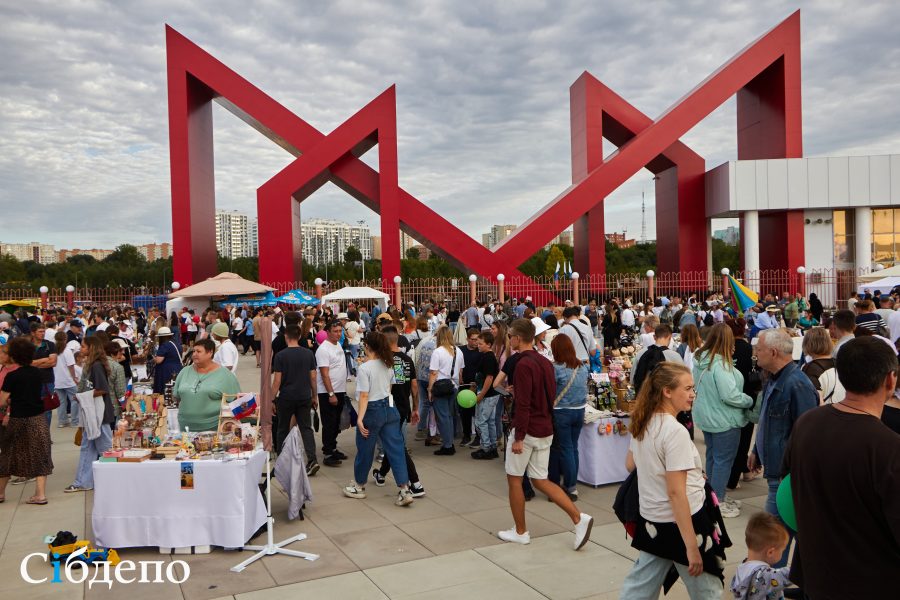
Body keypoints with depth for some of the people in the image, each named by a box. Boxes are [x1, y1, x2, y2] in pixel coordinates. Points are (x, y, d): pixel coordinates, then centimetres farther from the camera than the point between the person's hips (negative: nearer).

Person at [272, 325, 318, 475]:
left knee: (283, 429, 13)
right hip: (305, 397, 2)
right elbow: (313, 377, 4)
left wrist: (272, 399, -1)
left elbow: (277, 380, -9)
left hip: (286, 398, -2)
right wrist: (315, 396, 14)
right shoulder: (309, 354, 1)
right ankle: (312, 460, -11)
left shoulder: (280, 355, -8)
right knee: (306, 428, 4)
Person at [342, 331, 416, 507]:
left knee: (364, 450, 12)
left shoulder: (364, 368, -14)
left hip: (373, 411, -6)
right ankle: (405, 490, -1)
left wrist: (360, 419, -18)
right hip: (390, 408, 6)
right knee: (395, 449, 3)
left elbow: (364, 396, -18)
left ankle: (359, 486, 30)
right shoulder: (388, 366, 6)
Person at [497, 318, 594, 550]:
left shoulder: (523, 364, -17)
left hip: (528, 430, -8)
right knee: (540, 480, 13)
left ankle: (520, 532, 17)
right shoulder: (545, 362, 10)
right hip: (545, 429, 8)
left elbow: (523, 404, -21)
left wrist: (519, 437, -19)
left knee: (514, 478, 8)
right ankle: (579, 518, 1)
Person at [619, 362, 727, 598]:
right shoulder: (676, 432, -23)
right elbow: (676, 493, -25)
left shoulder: (641, 424, 1)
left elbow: (630, 464, 16)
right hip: (682, 520, -8)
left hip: (652, 520, 8)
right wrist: (692, 546, -22)